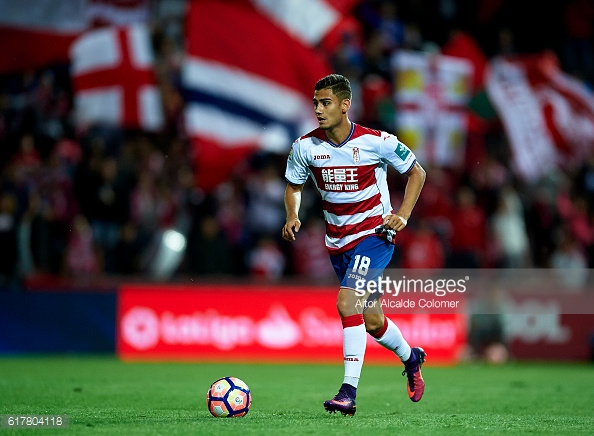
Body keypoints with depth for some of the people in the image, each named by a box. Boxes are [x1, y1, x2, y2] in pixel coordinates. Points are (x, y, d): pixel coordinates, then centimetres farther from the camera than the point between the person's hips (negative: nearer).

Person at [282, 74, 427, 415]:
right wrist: (293, 216, -9)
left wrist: (403, 215, -11)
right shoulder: (305, 146, -6)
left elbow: (417, 173, 0)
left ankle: (349, 390, -20)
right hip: (337, 242, 5)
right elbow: (294, 186, 11)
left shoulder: (376, 142, -14)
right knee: (371, 321, 13)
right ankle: (411, 358, 43)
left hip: (375, 235, -5)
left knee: (347, 304, -24)